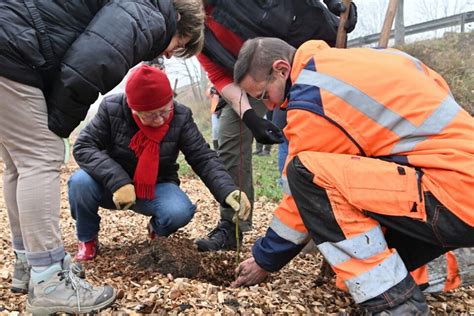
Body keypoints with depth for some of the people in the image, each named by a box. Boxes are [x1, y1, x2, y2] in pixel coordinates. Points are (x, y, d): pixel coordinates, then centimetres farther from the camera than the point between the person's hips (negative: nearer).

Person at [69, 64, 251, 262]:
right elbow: (83, 146, -20)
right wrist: (117, 181, -36)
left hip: (157, 187, 0)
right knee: (80, 182, -31)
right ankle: (87, 239, 1)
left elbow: (204, 158, -17)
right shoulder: (112, 109, -17)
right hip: (112, 186, 0)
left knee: (180, 212, -31)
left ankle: (157, 230, 10)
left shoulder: (181, 117, -14)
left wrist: (228, 191, -36)